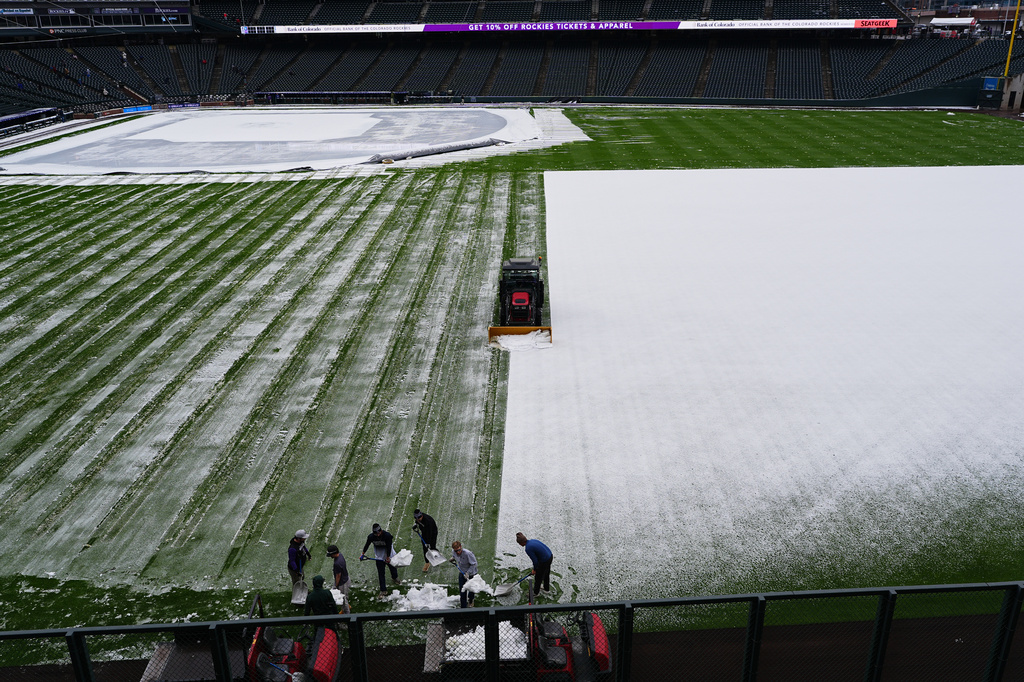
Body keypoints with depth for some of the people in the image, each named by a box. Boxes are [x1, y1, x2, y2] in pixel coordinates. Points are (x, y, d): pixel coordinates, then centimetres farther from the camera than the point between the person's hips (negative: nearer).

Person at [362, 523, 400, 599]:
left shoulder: (387, 535, -30)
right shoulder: (371, 537, -21)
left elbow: (389, 547, -20)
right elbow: (367, 545, -2)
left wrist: (388, 557, -14)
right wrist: (363, 554, 8)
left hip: (389, 555, -1)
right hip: (379, 557, 1)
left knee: (393, 568, 21)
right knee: (381, 573, 1)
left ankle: (394, 578, 55)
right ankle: (383, 591, 10)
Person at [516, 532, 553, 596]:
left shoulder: (528, 549, -20)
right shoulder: (533, 541, 4)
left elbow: (535, 561, -15)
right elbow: (546, 547, 11)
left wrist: (534, 569, 3)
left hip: (544, 562, -8)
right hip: (550, 557, 8)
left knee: (538, 576, 17)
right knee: (546, 574, 30)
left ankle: (536, 592, 38)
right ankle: (546, 589, 51)